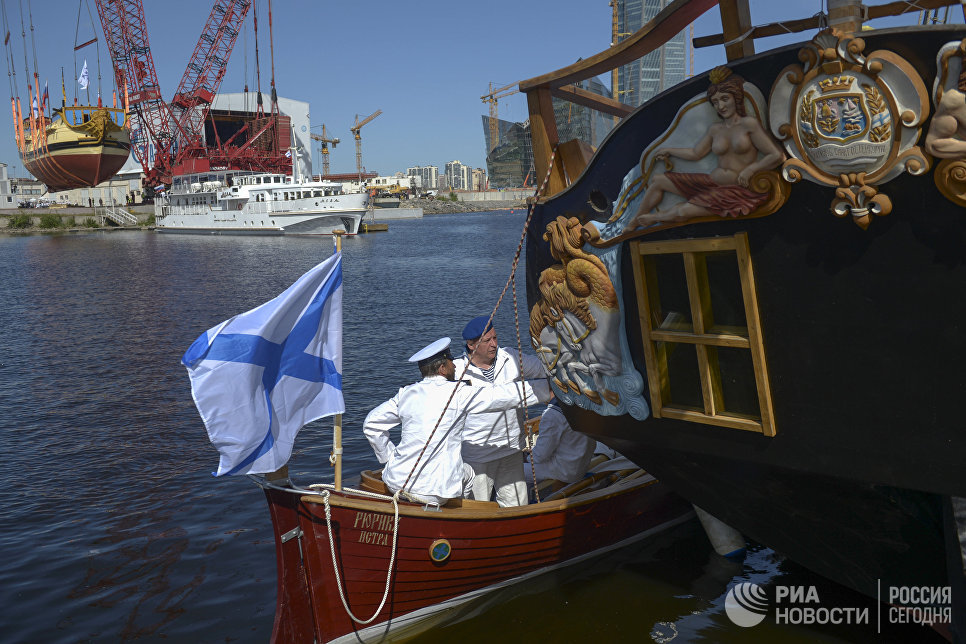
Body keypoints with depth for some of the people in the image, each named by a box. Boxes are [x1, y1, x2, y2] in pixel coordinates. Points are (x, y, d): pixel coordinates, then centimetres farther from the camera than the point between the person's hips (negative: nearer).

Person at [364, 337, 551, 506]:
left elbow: (371, 423, 12)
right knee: (467, 473, 23)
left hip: (396, 483, 5)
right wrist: (549, 387, 1)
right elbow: (506, 394, -7)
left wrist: (389, 457, 19)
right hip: (433, 492, -5)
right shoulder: (458, 393, -10)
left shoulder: (406, 393, 5)